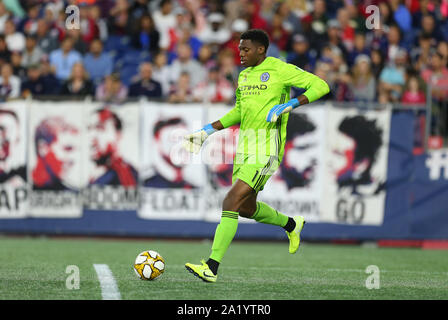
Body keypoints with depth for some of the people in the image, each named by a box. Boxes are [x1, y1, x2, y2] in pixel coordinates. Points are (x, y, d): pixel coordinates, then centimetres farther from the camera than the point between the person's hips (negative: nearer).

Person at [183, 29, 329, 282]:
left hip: (267, 148, -9)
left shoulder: (280, 69, -9)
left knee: (231, 202, -17)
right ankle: (291, 224, 45)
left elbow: (320, 86, -11)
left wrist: (287, 106, -22)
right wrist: (207, 131, 19)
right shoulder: (245, 75, 14)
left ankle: (212, 268, -18)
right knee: (246, 209, 17)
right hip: (246, 145, 9)